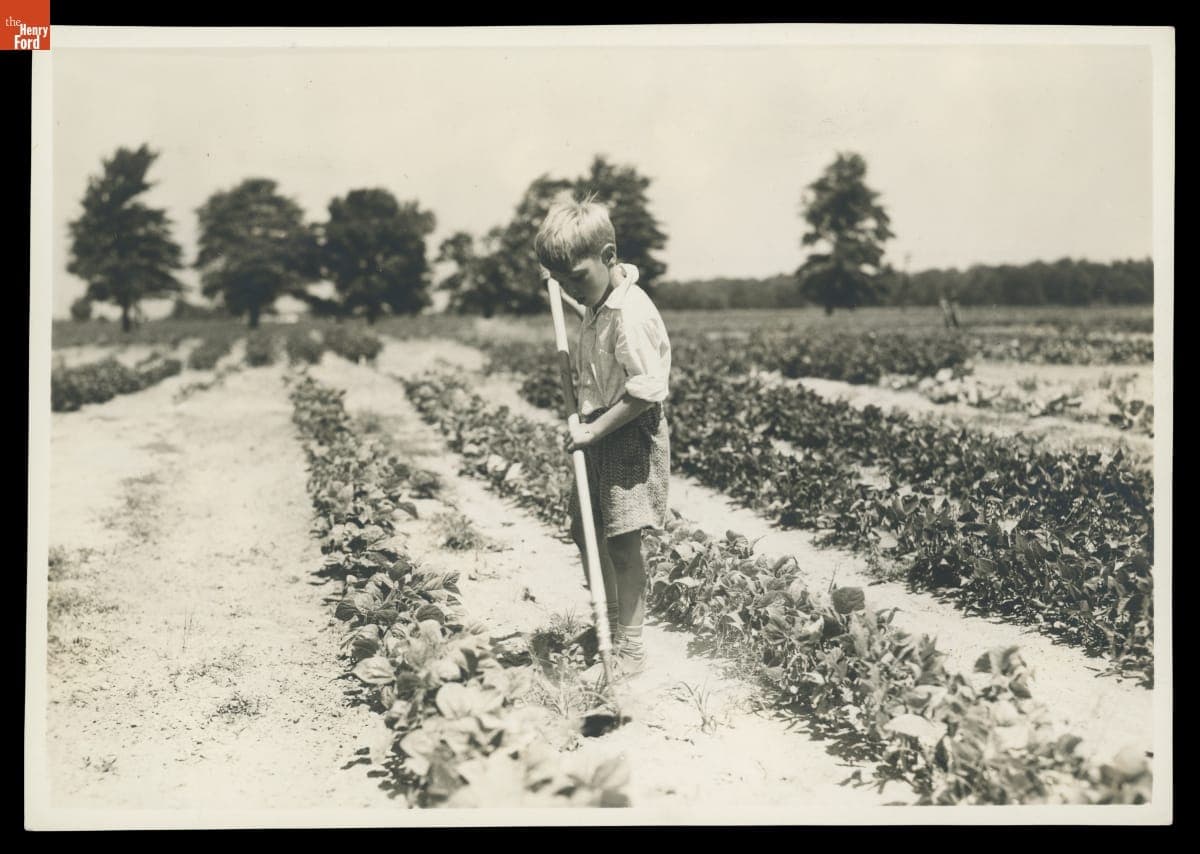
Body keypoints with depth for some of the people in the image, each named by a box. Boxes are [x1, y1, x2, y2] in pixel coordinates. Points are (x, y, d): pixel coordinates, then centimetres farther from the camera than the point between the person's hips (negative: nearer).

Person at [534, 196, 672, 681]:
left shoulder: (630, 314, -23)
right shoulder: (598, 303, 7)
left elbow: (647, 389, -27)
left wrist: (595, 429, -23)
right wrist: (563, 295, 23)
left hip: (629, 438, -10)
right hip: (598, 434, 10)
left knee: (622, 544, -5)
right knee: (584, 530, 16)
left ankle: (629, 650, 4)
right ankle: (609, 626, 30)